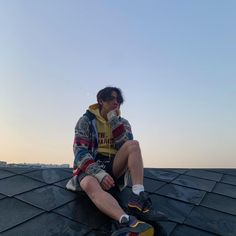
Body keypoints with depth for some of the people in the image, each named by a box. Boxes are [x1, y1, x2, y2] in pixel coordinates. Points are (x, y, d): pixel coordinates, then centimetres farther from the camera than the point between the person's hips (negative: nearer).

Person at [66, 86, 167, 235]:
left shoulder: (122, 122, 11)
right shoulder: (86, 121, 0)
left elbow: (125, 146, -7)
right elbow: (79, 151, -11)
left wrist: (114, 121, -13)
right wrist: (99, 173, -27)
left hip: (114, 168, 3)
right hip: (90, 167, -3)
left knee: (133, 145, -22)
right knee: (90, 185, -39)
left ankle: (138, 200, -36)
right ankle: (128, 221, -61)